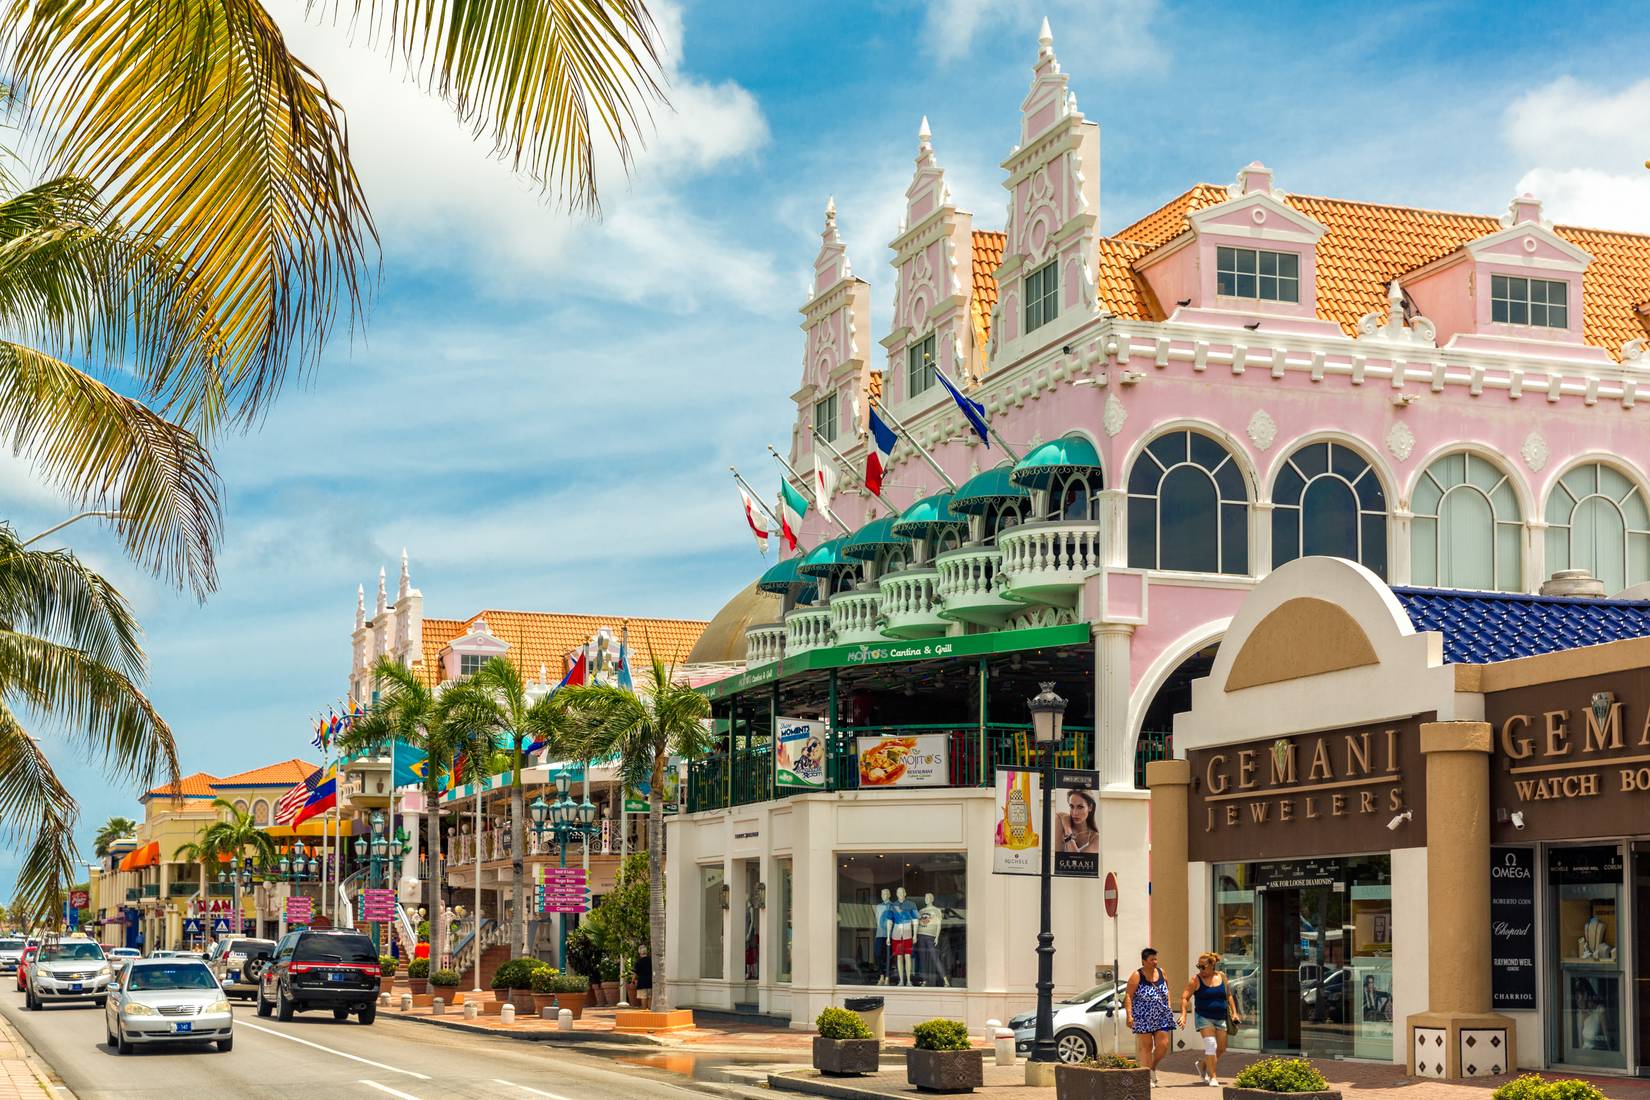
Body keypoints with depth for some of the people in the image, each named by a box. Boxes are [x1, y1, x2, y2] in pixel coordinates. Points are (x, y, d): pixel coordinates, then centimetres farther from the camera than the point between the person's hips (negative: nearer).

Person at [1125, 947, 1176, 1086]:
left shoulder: (1161, 972, 7)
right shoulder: (1137, 976, -7)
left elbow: (1166, 990, 21)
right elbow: (1128, 996, -11)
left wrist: (1168, 1006, 12)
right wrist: (1129, 1015, -19)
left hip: (1162, 1017, 4)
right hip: (1143, 1017, -4)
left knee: (1163, 1045, -4)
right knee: (1146, 1046, -1)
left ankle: (1153, 1067, 22)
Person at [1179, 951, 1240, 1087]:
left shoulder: (1221, 977, 5)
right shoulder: (1196, 980, -6)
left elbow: (1229, 996, 15)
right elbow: (1184, 997, -9)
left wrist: (1234, 1012, 7)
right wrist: (1183, 1015, -22)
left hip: (1220, 1018, 4)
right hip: (1204, 1017, -4)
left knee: (1221, 1049, 7)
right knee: (1211, 1044, -18)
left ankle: (1202, 1065, 33)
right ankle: (1212, 1077, -11)